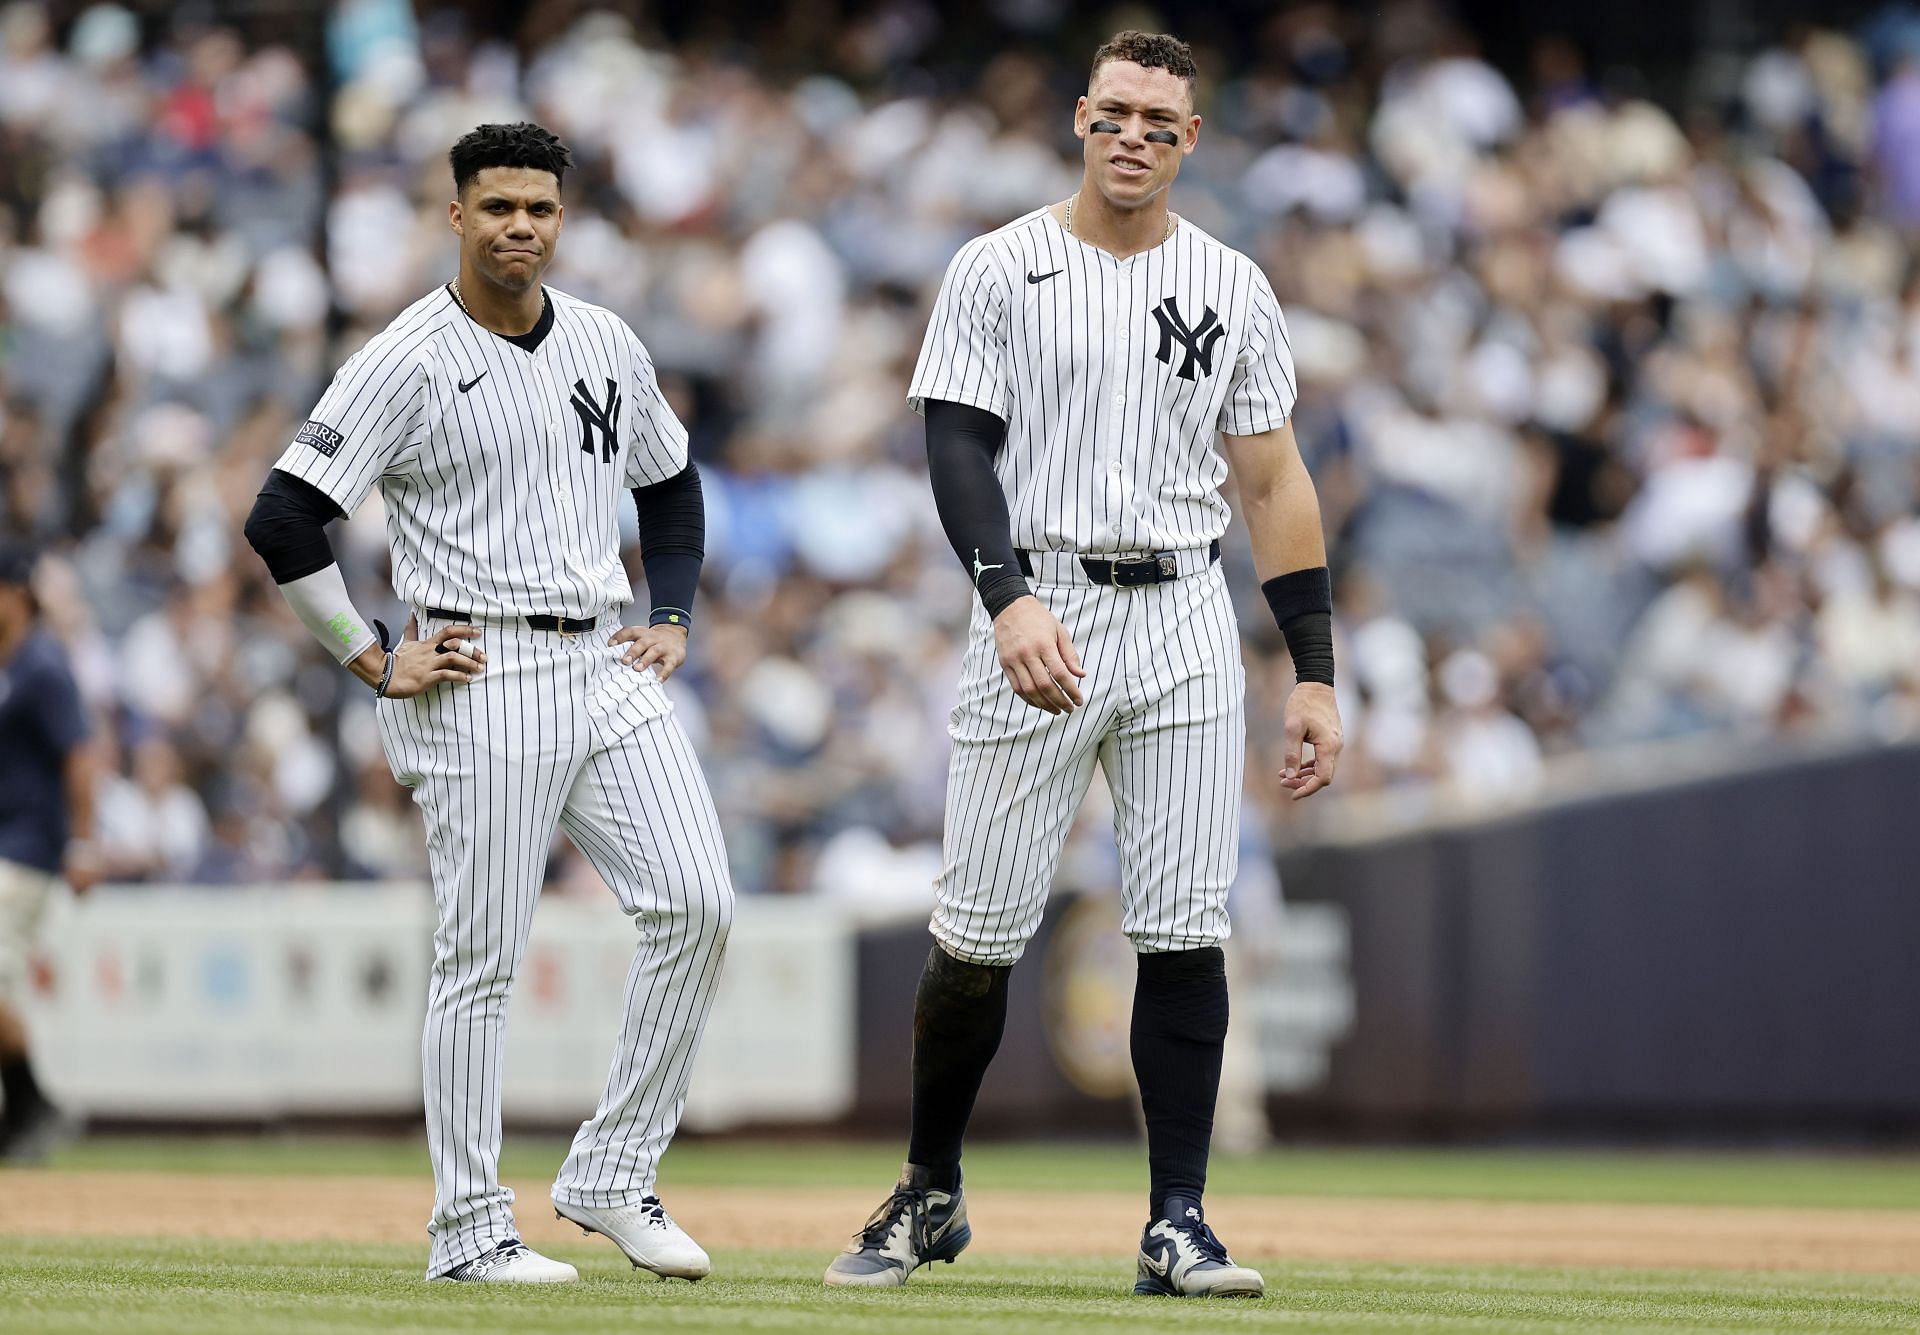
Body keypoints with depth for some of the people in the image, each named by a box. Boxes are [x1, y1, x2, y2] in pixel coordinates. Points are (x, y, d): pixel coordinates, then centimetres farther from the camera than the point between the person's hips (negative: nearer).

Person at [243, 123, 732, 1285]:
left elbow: (671, 485, 28)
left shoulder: (610, 346, 11)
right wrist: (376, 660, -10)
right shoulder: (410, 361, -7)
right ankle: (470, 1230, 5)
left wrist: (674, 620, 15)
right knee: (484, 958, -3)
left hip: (610, 667, 6)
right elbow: (285, 521, -11)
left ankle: (613, 1174, 5)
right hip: (481, 683, -6)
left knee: (698, 904, -7)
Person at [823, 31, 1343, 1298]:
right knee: (980, 930, 0)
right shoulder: (1000, 270, 1)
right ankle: (930, 1196, 18)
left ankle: (1179, 1220, 0)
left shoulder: (1232, 287, 9)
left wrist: (1317, 675, 5)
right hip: (1040, 613, -2)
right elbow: (959, 447, -7)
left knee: (1185, 930, -4)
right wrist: (1010, 600, -24)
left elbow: (1274, 483, 11)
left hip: (1185, 622, 2)